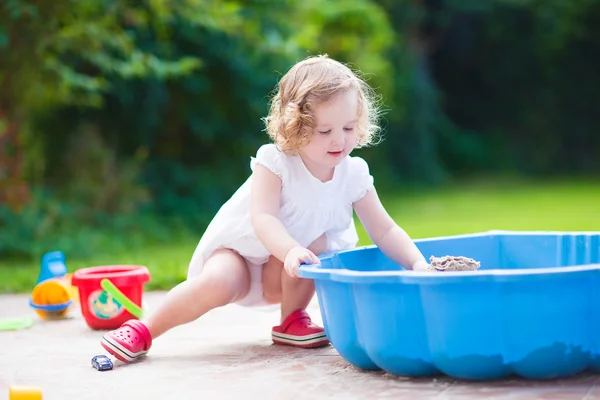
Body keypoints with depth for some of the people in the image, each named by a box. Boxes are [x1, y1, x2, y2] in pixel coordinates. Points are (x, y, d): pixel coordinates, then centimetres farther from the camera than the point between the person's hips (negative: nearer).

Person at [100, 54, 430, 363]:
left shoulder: (353, 174, -12)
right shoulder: (274, 163, -24)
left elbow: (385, 230, -11)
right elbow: (263, 219, -35)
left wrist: (417, 263, -27)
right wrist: (290, 250, -54)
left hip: (284, 272, 4)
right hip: (239, 250, -3)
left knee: (317, 242, -27)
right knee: (219, 283, -33)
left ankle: (292, 321, -6)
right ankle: (143, 331, -16)